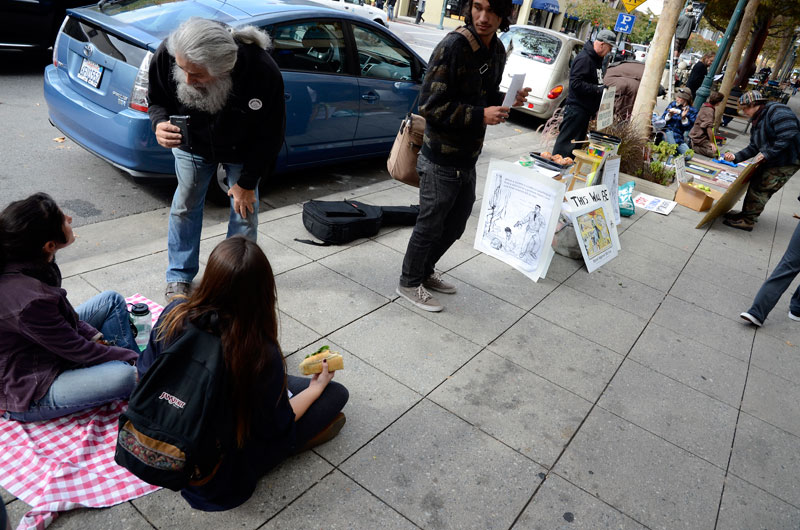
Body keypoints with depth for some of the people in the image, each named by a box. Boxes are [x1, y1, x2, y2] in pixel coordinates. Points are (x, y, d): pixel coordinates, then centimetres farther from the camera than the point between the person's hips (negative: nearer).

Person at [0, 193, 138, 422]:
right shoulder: (29, 300, -35)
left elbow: (62, 313, 8)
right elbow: (77, 350, -22)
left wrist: (96, 337, -1)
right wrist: (135, 358, -11)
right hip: (25, 394, -10)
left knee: (112, 300, 6)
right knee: (124, 376, -30)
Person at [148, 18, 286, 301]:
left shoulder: (263, 73, -38)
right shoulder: (166, 54, -32)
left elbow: (269, 136, -22)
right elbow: (157, 100, -9)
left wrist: (247, 182, -14)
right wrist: (160, 123, -34)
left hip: (242, 151, -2)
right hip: (193, 144, 2)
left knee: (245, 212, 3)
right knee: (184, 206, 10)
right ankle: (179, 276, 31)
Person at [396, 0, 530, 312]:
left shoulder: (497, 51, 7)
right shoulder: (453, 46, -19)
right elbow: (430, 105, -22)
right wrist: (480, 115, -25)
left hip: (468, 158, 8)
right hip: (441, 160, -8)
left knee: (456, 224, 19)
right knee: (430, 224, 5)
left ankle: (426, 271, 40)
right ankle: (410, 283, 26)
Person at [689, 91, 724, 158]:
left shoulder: (705, 106, 8)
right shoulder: (709, 110, -20)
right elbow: (709, 128, -25)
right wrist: (712, 143, -20)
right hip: (699, 138, -10)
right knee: (714, 153, -15)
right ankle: (693, 146, -12)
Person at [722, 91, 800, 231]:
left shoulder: (777, 112, -19)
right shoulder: (757, 121, 12)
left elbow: (788, 137, -29)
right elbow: (753, 147, 13)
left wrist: (766, 154, -26)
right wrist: (736, 157, 0)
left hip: (787, 161, -9)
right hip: (770, 161, 9)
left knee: (761, 189, -8)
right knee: (755, 184, 12)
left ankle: (747, 221, -1)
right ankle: (746, 214, 24)